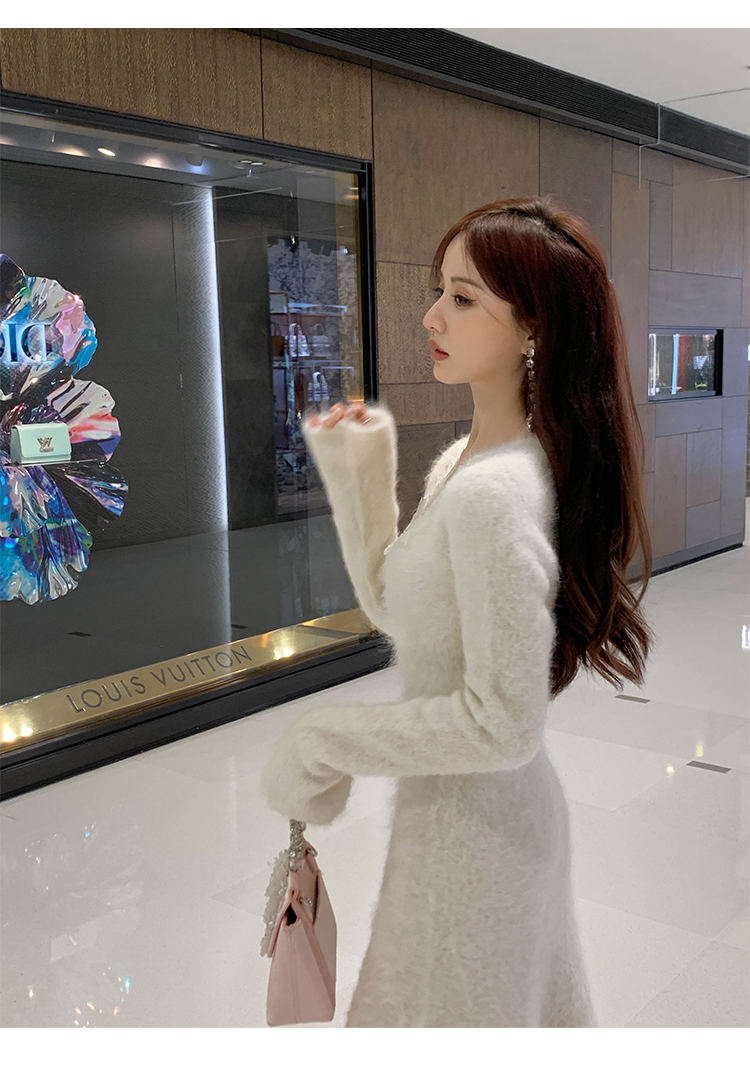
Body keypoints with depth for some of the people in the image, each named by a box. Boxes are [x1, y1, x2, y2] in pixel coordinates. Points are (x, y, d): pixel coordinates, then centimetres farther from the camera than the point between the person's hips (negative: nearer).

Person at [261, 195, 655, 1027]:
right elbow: (393, 609, 9)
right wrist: (360, 473, 0)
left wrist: (320, 744, -18)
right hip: (501, 811, 9)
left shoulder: (493, 493, -28)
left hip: (472, 824, -9)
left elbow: (502, 723, -27)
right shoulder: (462, 462, 2)